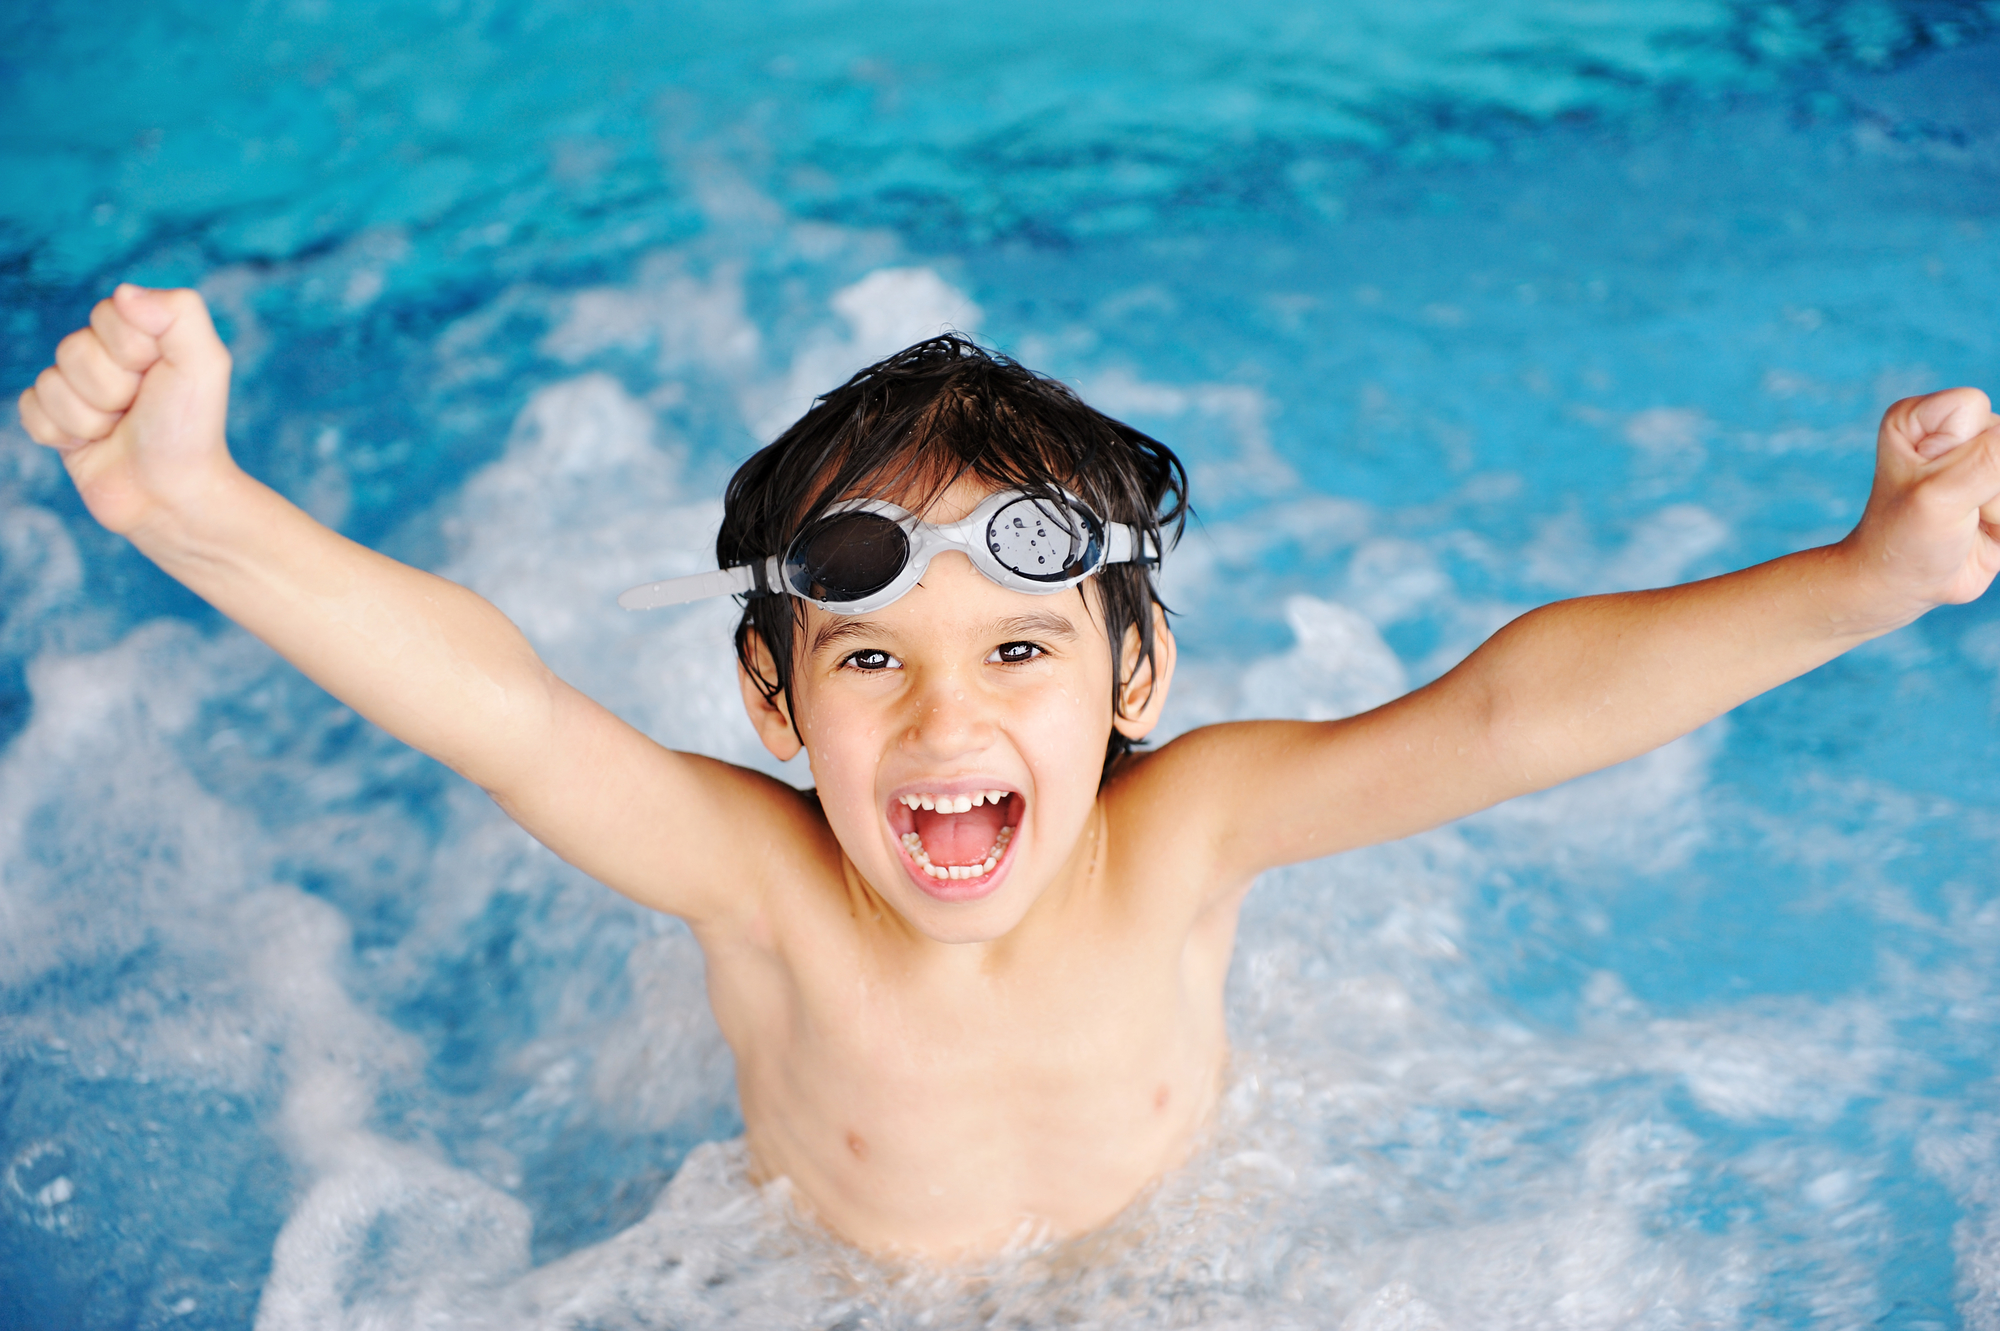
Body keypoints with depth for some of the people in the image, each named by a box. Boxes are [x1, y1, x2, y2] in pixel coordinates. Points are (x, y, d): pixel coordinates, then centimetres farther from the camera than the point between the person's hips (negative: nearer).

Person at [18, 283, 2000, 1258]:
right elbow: (491, 703, -51)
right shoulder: (762, 882, -37)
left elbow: (1500, 715, -44)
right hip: (840, 1291, 0)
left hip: (1177, 1253, 1)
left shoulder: (1180, 837, -34)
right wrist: (196, 512, -67)